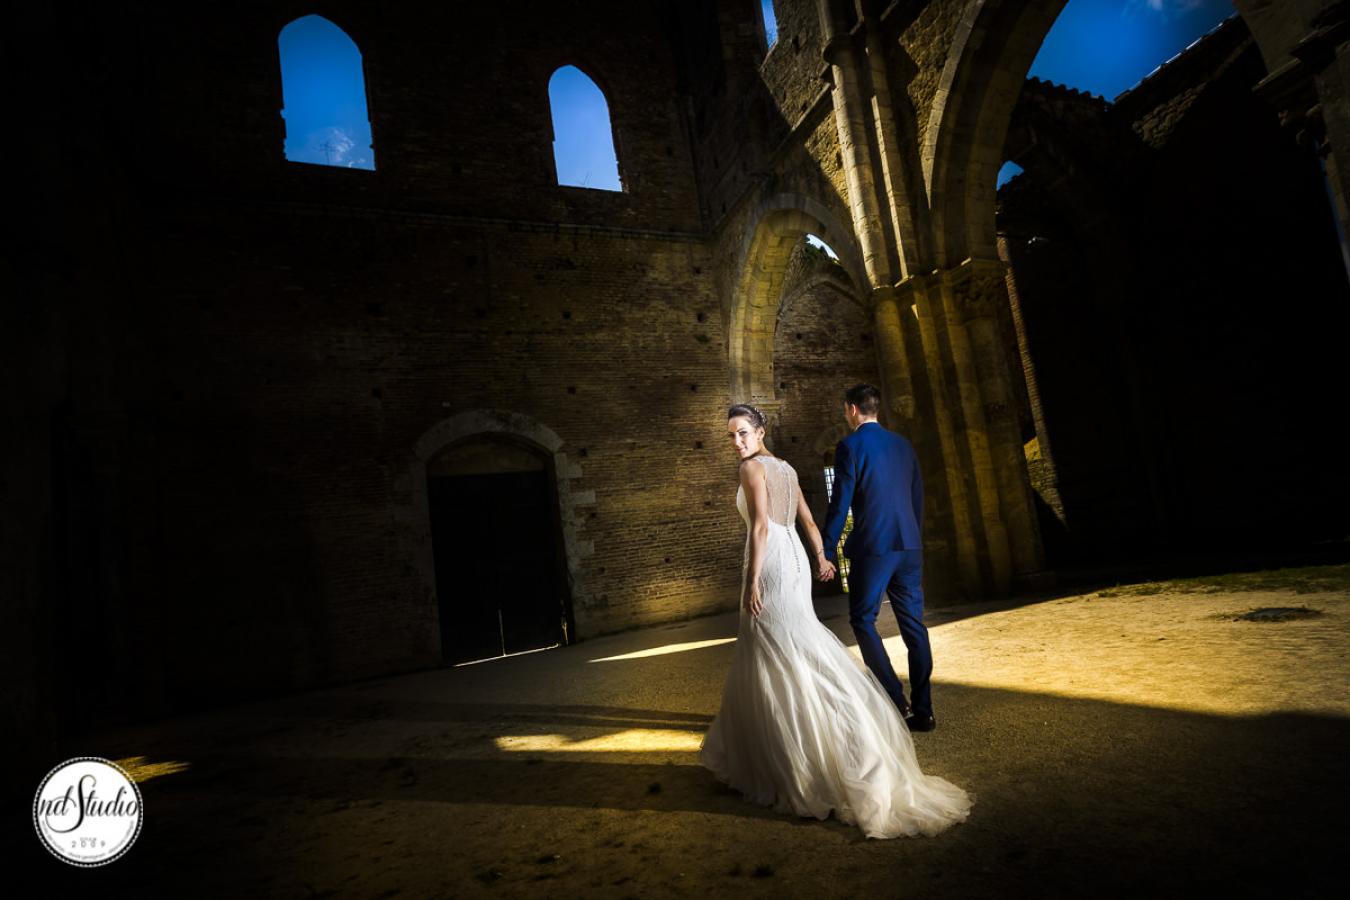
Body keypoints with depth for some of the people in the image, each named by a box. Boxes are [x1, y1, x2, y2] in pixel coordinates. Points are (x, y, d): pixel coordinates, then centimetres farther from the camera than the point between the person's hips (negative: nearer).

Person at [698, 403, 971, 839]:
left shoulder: (752, 467, -9)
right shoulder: (785, 468, 16)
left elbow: (760, 525, -17)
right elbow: (808, 519, 21)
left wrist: (752, 580, -18)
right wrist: (820, 557, 31)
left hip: (771, 563, -9)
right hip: (795, 559, 9)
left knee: (788, 653, -3)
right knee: (763, 654, 17)